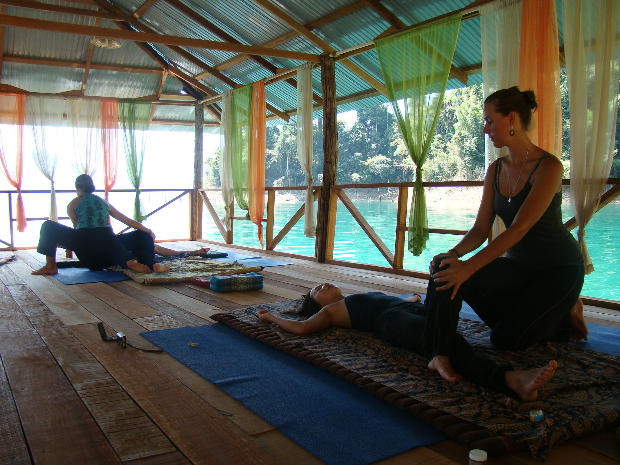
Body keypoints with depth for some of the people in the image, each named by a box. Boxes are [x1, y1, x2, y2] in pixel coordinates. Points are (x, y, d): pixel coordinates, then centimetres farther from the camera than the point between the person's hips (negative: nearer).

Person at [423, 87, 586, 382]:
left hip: (559, 269, -6)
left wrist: (469, 266, -37)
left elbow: (519, 228, -31)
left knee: (506, 339, -11)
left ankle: (566, 318, 15)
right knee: (446, 268, -19)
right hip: (517, 264, 6)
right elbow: (481, 228, -3)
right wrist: (455, 254, -23)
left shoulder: (548, 167, -21)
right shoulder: (496, 170, 1)